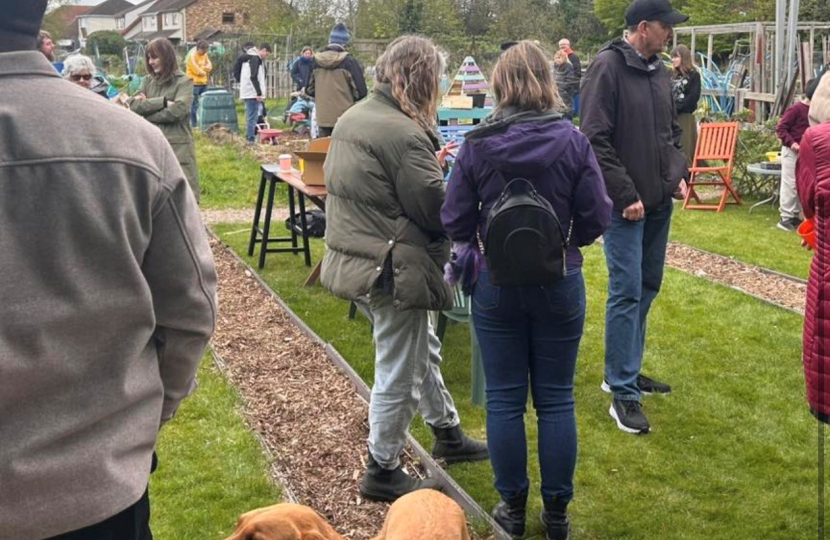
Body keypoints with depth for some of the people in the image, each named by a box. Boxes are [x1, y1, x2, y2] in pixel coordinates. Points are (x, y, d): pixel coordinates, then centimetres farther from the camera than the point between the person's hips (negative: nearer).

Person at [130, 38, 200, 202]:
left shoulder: (183, 82, -2)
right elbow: (134, 106, -1)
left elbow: (177, 111, -16)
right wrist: (163, 102, -11)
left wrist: (148, 107, -5)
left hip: (177, 148, -5)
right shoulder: (148, 81, 13)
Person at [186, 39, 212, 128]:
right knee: (194, 105, -6)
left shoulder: (205, 55, 13)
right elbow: (197, 70, -17)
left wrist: (202, 68, -11)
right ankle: (193, 124, -2)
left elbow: (209, 66, 4)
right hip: (195, 83, -7)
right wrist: (204, 72, -2)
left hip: (204, 82, 7)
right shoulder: (192, 56, -11)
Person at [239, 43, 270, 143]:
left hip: (247, 93, 10)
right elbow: (253, 77, -20)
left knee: (250, 116, 14)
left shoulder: (249, 57, 19)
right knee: (253, 117, -8)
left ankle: (249, 137, 18)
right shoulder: (255, 59, -12)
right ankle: (251, 138, -8)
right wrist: (259, 93, -19)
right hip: (253, 93, -10)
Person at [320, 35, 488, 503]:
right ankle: (383, 472, 22)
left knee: (423, 351, 25)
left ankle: (448, 434, 42)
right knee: (398, 375, 6)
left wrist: (431, 166, 7)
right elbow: (439, 210, -20)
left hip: (353, 258, 10)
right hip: (393, 271, -10)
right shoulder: (404, 134, -24)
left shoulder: (353, 118, 6)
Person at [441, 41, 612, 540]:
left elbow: (455, 223, -7)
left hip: (496, 285, 0)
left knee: (504, 400, 12)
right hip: (560, 284, 0)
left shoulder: (478, 145, -10)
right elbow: (597, 219, -8)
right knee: (556, 400, 11)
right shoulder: (574, 142, -10)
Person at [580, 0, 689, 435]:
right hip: (625, 206, -8)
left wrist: (679, 173, 9)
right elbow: (595, 139, -18)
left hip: (659, 202, 8)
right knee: (627, 293, -7)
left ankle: (624, 372, 28)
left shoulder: (660, 70, 11)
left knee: (647, 288, 14)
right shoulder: (608, 68, -14)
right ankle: (623, 393, 1)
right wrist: (626, 195, -18)